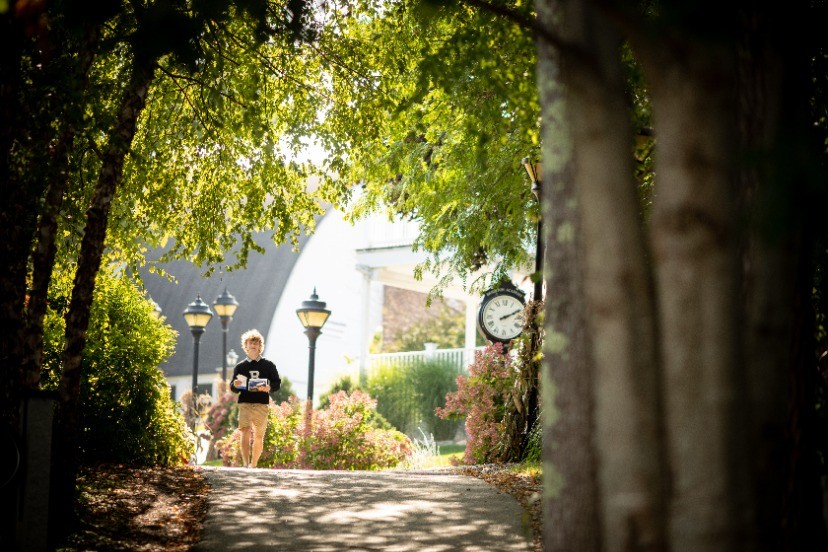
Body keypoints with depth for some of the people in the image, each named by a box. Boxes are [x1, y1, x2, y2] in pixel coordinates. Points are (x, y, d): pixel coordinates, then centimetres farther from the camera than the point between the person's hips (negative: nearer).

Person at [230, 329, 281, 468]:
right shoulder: (240, 366, 13)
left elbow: (277, 383, 10)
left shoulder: (268, 365, 11)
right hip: (245, 403, 0)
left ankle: (253, 465, 12)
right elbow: (233, 388, 15)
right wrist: (235, 385, -9)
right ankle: (245, 463, -22)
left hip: (261, 404, 0)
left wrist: (269, 387, -11)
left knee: (259, 436, 1)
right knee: (245, 432, -17)